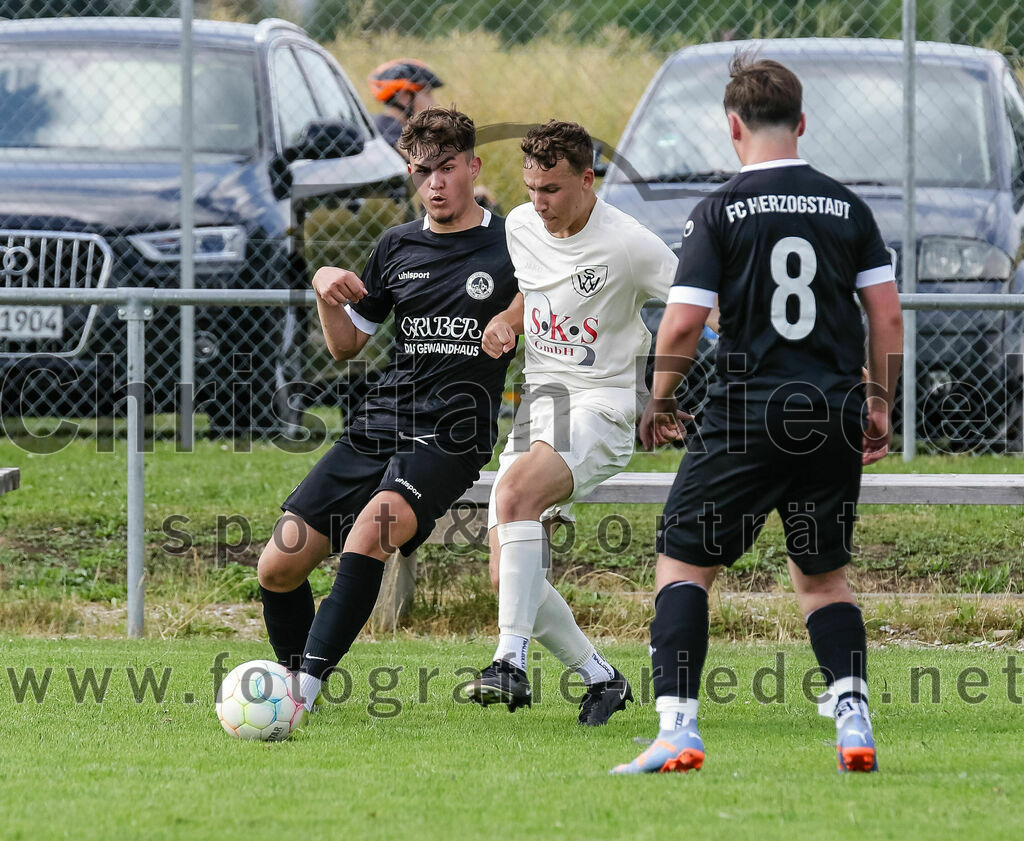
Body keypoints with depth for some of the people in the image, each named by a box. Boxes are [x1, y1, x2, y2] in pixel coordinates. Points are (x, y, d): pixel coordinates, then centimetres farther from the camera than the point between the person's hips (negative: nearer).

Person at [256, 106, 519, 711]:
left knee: (372, 527, -33)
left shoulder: (512, 246, 1)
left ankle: (305, 686, -36)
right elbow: (346, 345, 22)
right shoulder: (397, 247, 13)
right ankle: (294, 677, 20)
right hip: (379, 426, 5)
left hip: (454, 436, -5)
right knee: (278, 568, -3)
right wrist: (325, 293, 2)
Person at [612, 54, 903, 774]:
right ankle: (854, 720, 1)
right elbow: (888, 315, 4)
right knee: (823, 575, 19)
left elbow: (683, 323, -9)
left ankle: (677, 729, -7)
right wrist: (882, 407, 16)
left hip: (747, 417, -4)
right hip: (834, 417, 4)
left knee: (683, 563, 7)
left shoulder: (721, 211, -4)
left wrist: (659, 403, 7)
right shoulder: (847, 207, 6)